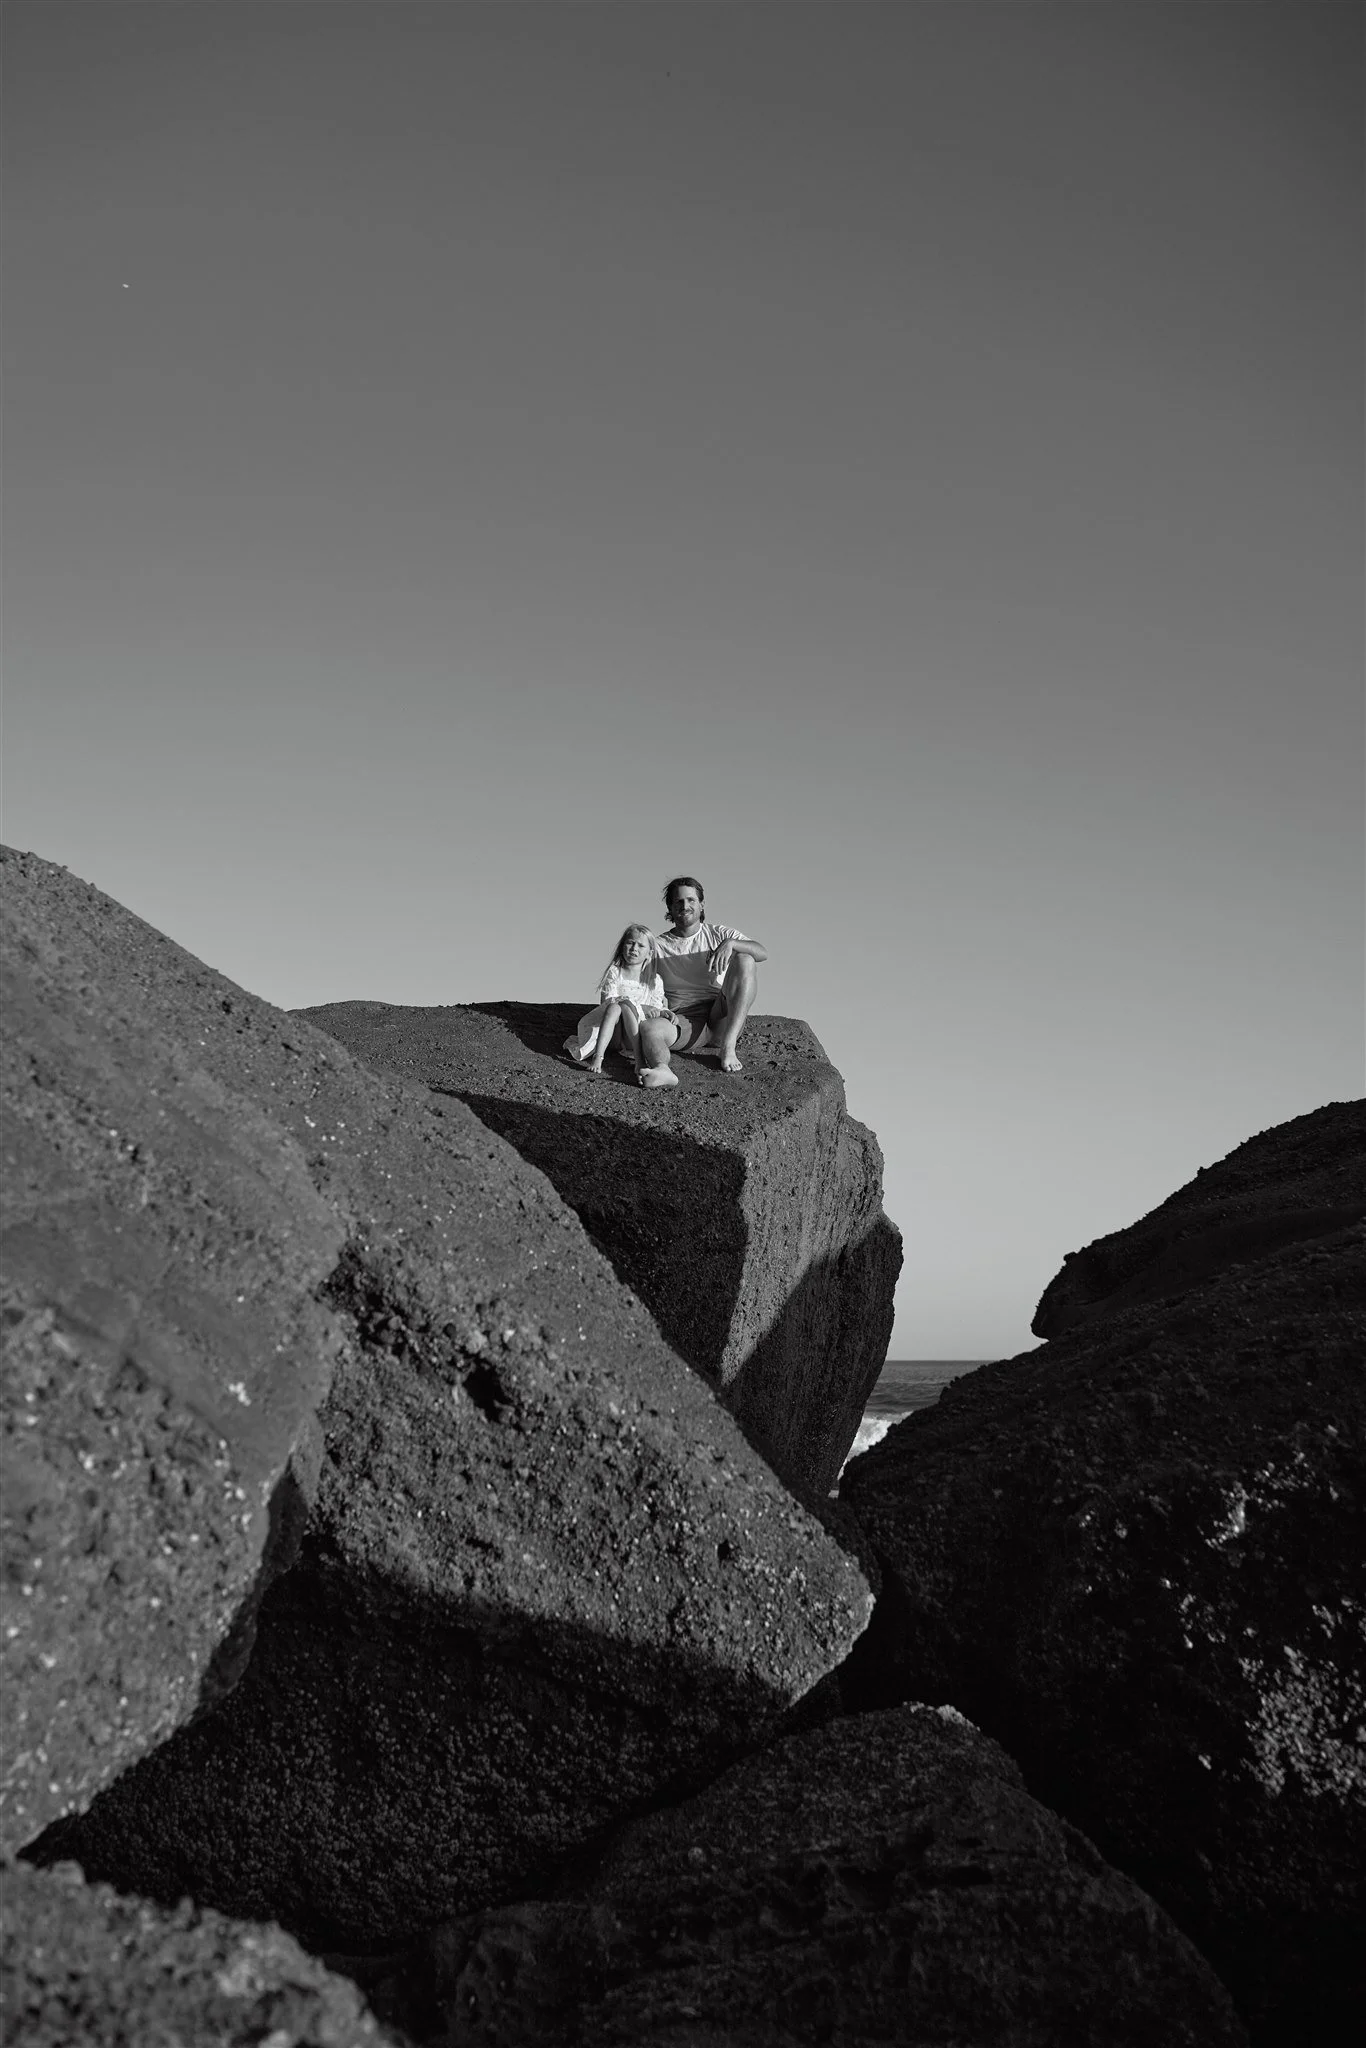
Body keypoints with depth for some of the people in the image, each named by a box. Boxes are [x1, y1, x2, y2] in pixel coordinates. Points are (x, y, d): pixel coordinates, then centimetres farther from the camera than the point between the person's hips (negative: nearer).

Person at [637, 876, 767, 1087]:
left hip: (721, 1020, 1)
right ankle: (662, 1069, -65)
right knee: (648, 1028, -31)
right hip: (684, 1022, 0)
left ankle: (727, 1046, -27)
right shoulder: (658, 946, 12)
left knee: (744, 961, -19)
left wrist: (730, 943, -24)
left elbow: (762, 953, -4)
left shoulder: (719, 934, 12)